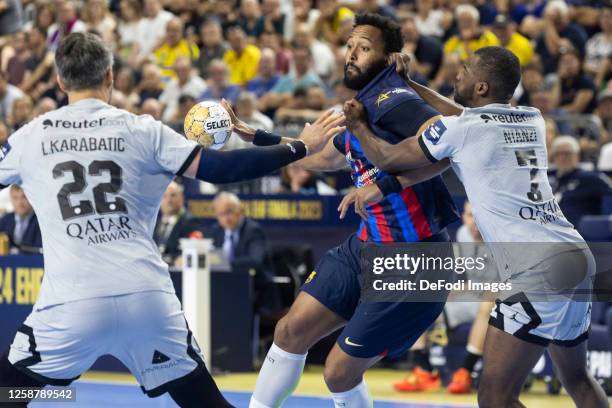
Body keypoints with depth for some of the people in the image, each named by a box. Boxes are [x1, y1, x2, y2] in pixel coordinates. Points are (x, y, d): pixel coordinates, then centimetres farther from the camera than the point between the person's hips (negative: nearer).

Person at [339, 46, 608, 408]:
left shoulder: (460, 128, -3)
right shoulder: (533, 121, 15)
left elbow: (388, 157, 10)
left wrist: (358, 125, 28)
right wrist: (406, 83, 35)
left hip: (539, 266, -8)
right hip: (580, 256, 9)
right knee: (576, 376, 25)